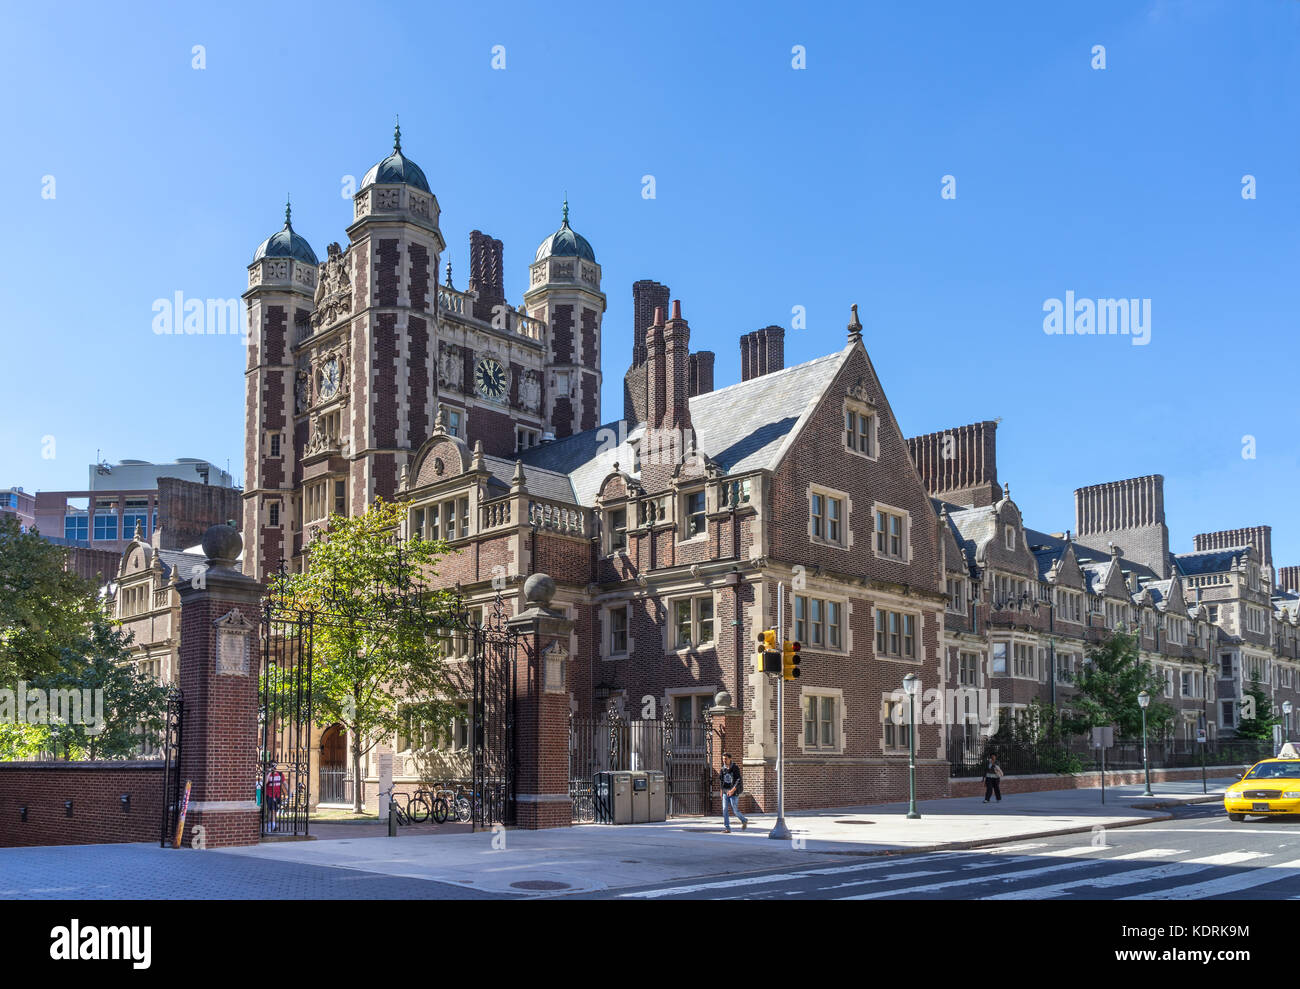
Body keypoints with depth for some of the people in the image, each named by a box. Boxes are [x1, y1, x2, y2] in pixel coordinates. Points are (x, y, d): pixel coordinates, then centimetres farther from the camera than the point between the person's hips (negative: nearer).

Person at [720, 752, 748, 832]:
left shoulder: (735, 768, -10)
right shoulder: (723, 769, 7)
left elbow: (739, 781, -17)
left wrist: (732, 790, -27)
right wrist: (722, 791, 18)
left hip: (734, 792, -5)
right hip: (725, 792, 5)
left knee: (735, 810, -2)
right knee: (725, 810, -4)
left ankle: (744, 820, 24)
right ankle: (727, 828, -1)